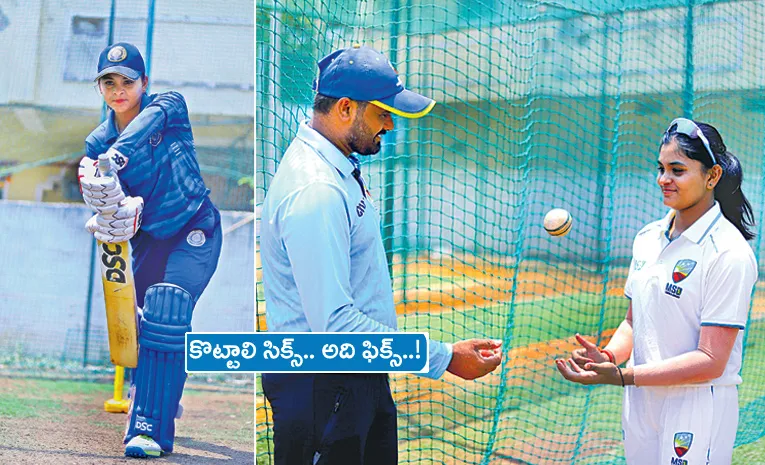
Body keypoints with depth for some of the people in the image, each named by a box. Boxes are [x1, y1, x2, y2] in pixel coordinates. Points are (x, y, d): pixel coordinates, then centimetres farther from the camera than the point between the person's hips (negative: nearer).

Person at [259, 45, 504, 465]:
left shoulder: (337, 167, 9)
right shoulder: (315, 192, -25)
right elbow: (335, 323, -30)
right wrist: (443, 358, -28)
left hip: (360, 377, 10)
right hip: (320, 388, -10)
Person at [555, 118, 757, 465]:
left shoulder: (729, 253, -16)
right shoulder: (648, 238, 7)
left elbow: (710, 361, -20)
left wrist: (621, 377, -26)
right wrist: (609, 355, -7)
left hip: (698, 407, -6)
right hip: (641, 400, 6)